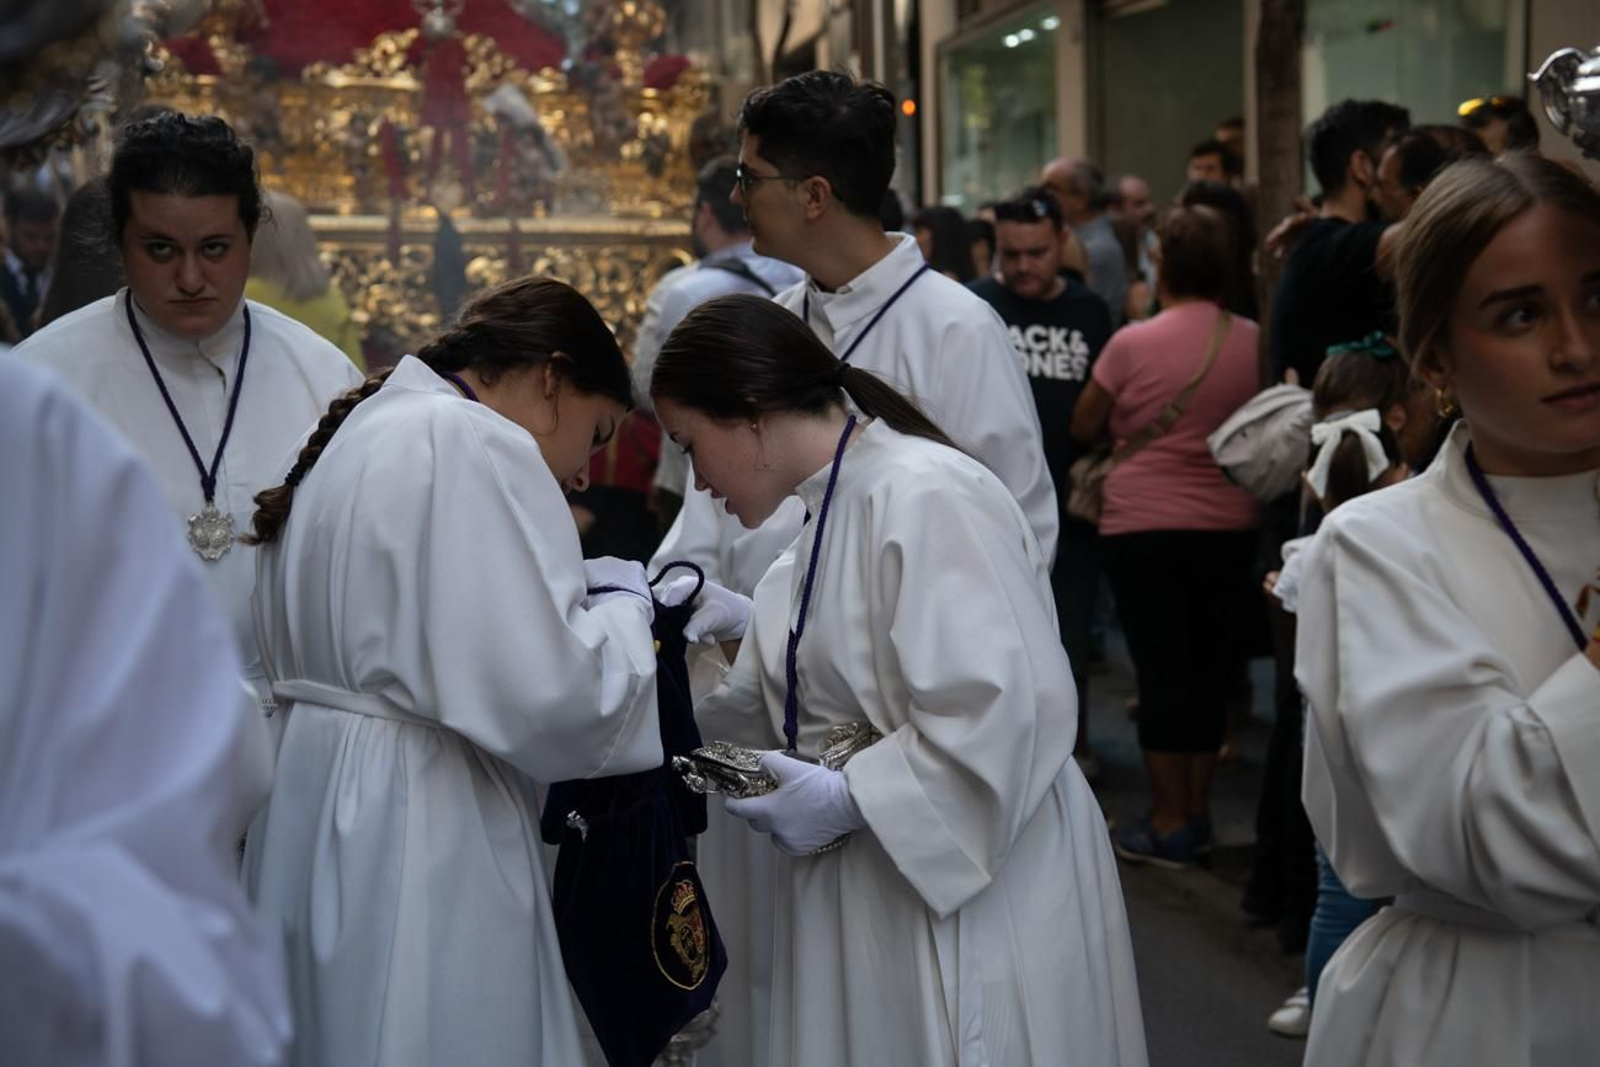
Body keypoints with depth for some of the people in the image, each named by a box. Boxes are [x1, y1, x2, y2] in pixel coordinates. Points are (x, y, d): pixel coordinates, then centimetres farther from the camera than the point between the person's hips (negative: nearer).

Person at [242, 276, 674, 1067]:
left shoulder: (367, 432, 16)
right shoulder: (474, 446, -15)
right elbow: (540, 695, -22)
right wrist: (623, 609, -3)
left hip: (317, 812, 10)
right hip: (412, 832, -10)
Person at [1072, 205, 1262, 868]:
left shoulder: (1133, 344, -10)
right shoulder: (1253, 342, -3)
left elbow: (1084, 427, 1)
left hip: (1143, 525, -3)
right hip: (1229, 525, 3)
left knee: (1159, 667, 2)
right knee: (1209, 666, 13)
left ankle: (1170, 821, 5)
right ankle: (1197, 809, 21)